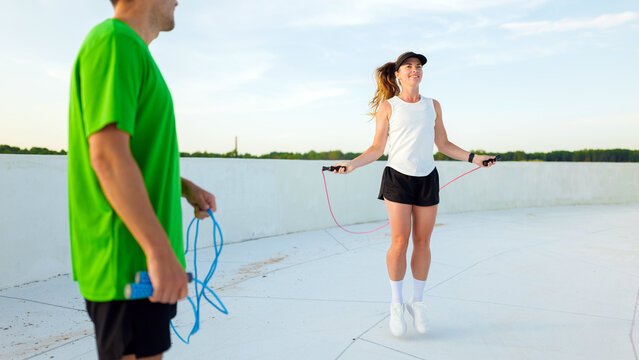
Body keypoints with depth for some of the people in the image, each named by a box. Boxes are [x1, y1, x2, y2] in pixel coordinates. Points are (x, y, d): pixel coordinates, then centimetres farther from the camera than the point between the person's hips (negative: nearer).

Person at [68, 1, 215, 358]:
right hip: (127, 262, -10)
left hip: (141, 259, 10)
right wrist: (160, 251, -25)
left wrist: (186, 187, 16)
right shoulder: (115, 41, -13)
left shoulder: (131, 48, 18)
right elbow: (107, 156, -24)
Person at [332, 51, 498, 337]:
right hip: (398, 177, -3)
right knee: (400, 242, -6)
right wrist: (351, 164, -12)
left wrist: (474, 158, 7)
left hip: (427, 179, 3)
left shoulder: (433, 106, 13)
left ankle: (417, 302, 19)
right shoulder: (387, 107, 4)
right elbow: (377, 149, 1)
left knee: (422, 241, 4)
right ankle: (396, 304, 10)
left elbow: (444, 145, 15)